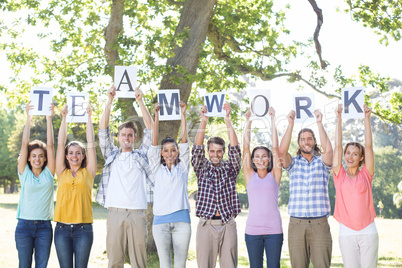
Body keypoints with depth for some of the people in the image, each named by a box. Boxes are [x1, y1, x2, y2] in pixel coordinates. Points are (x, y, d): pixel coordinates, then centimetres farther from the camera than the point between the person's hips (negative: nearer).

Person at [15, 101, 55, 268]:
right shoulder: (24, 172, 3)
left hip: (44, 226, 1)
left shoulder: (48, 173, 5)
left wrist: (49, 119, -3)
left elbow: (50, 145, 0)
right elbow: (24, 144, -2)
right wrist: (28, 118, -6)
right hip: (25, 224, -1)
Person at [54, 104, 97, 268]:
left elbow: (91, 143, 5)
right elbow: (60, 144, 8)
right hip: (62, 228, 1)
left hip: (83, 228, -1)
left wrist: (89, 118, 7)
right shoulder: (62, 173, 10)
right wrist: (64, 118, 8)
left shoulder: (88, 173, 7)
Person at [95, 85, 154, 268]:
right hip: (115, 212, 1)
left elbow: (150, 129, 8)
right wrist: (109, 101, 3)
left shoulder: (141, 155, 16)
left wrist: (140, 102, 1)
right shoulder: (111, 155, 17)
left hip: (137, 213, 0)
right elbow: (103, 130, 10)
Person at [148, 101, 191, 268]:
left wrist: (183, 115, 1)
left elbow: (184, 141, 5)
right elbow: (154, 143, 3)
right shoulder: (158, 169, 11)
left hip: (181, 220, 0)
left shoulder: (182, 168, 11)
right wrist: (156, 117, -3)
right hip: (161, 221, 0)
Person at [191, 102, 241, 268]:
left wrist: (227, 120, -13)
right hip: (206, 224, 0)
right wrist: (204, 121, -14)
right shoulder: (202, 168, 10)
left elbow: (235, 148, -4)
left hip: (228, 225, 0)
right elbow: (197, 149, -4)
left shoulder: (230, 168, 10)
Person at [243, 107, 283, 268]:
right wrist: (248, 122, 3)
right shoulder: (250, 175, 8)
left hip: (274, 230, 0)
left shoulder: (274, 175, 7)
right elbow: (245, 148, 5)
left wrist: (272, 120, 2)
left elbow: (275, 148, 3)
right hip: (253, 230, 0)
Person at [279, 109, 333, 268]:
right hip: (296, 223, 1)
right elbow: (282, 151, -8)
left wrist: (319, 123, -9)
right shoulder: (293, 163, 12)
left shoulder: (322, 162, 10)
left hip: (319, 223, -1)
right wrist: (290, 124, -8)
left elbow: (328, 149, -11)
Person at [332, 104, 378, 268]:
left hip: (368, 231, 0)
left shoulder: (365, 175, 6)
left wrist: (366, 118, 1)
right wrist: (339, 119, 3)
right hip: (346, 232, 0)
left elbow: (369, 146, 2)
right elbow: (337, 146, 4)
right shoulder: (340, 175, 6)